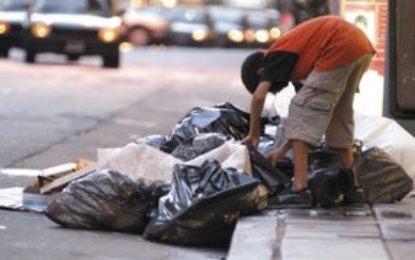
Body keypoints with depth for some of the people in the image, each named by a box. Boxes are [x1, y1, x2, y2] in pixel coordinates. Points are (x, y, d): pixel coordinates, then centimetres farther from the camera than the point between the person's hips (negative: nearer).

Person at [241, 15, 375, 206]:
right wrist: (283, 150, 29)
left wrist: (254, 134, 4)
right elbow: (314, 117, 27)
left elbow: (259, 96, -11)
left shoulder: (275, 56, 6)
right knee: (339, 116, 24)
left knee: (301, 112, -1)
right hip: (363, 47, 9)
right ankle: (352, 186, 30)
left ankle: (300, 189, -8)